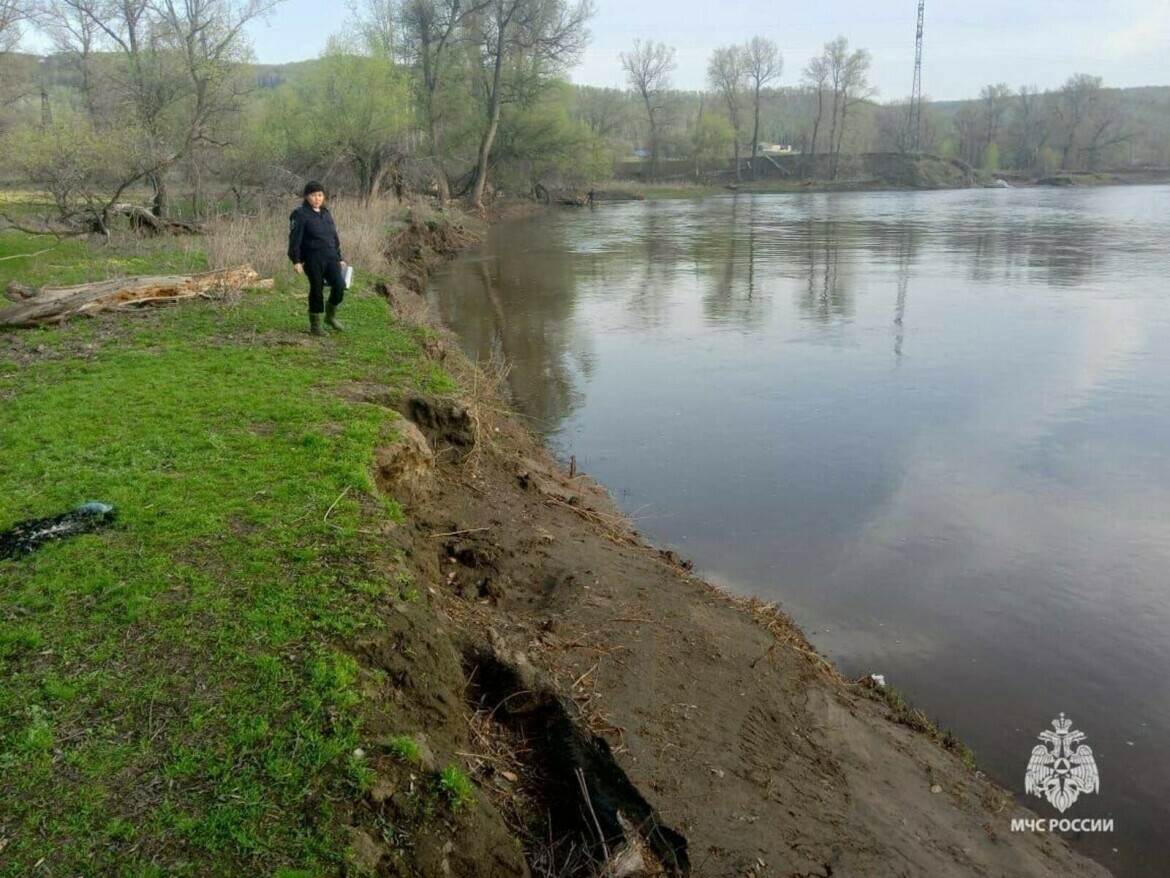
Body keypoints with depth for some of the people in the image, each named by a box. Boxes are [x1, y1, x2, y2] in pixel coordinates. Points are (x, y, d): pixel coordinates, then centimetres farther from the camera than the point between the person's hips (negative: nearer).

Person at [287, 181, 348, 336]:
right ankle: (315, 324, 14)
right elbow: (294, 239, -10)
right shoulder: (300, 214, -5)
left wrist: (339, 258, 21)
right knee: (317, 289, 0)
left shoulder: (326, 213, 15)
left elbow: (334, 237, 21)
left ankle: (330, 316, 18)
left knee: (339, 286, -6)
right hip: (312, 259, -5)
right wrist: (296, 260, -16)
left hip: (330, 256, 6)